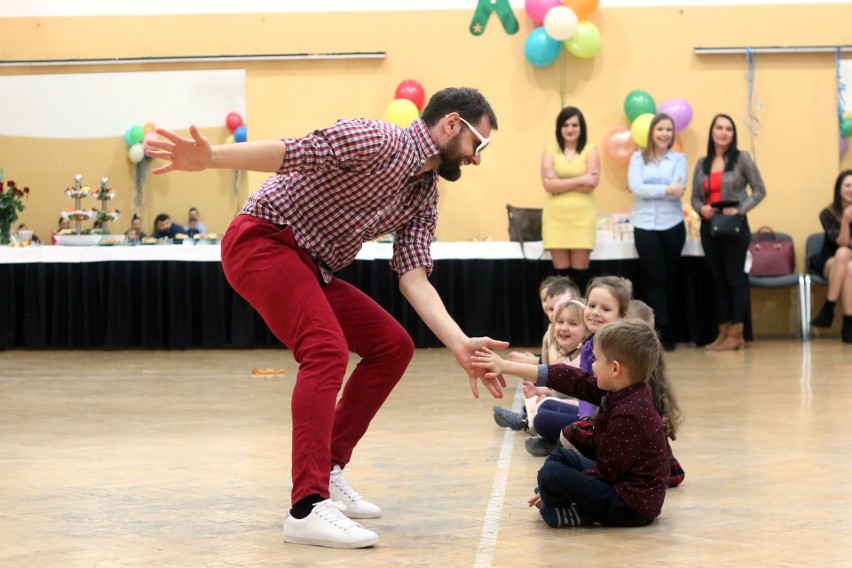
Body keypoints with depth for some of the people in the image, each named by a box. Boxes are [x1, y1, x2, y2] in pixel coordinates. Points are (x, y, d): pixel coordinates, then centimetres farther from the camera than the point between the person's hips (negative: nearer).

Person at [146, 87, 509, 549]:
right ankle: (308, 508, -32)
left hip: (311, 268, 10)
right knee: (327, 350, -26)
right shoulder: (378, 140, -15)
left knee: (393, 346, 9)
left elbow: (413, 277, 3)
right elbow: (293, 151, -24)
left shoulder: (423, 199, 11)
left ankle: (328, 471, 14)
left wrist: (459, 345, -10)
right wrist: (209, 158, -36)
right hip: (263, 240, -10)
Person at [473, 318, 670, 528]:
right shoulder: (621, 393, 1)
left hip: (632, 506, -10)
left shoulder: (628, 415, -26)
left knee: (551, 474, -19)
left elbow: (607, 470, -22)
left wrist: (556, 487, -11)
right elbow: (574, 380, 2)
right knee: (560, 456, 23)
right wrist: (506, 367, 4)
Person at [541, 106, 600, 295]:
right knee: (561, 271, 0)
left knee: (580, 271, -2)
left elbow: (591, 183, -8)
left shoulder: (590, 150, 4)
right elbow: (548, 184, -6)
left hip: (582, 216, -1)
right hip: (556, 217, 1)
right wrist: (580, 180, -9)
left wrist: (561, 184, -7)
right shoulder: (550, 151, 6)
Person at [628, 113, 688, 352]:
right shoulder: (638, 158, 4)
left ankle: (667, 332, 13)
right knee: (654, 277, -5)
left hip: (672, 225, 1)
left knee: (670, 277, 6)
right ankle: (662, 330, -8)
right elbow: (636, 187, -10)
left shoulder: (679, 159, 5)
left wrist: (649, 190, -9)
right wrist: (666, 190, -17)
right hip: (645, 225, -1)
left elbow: (678, 190, -9)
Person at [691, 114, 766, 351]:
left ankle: (736, 334, 0)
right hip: (709, 227, 5)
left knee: (735, 278, -2)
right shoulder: (702, 163, 10)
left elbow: (759, 190, -3)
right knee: (718, 279, 8)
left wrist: (740, 209, -15)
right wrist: (701, 208, -10)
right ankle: (723, 332, 13)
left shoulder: (741, 159, -2)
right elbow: (695, 196, 12)